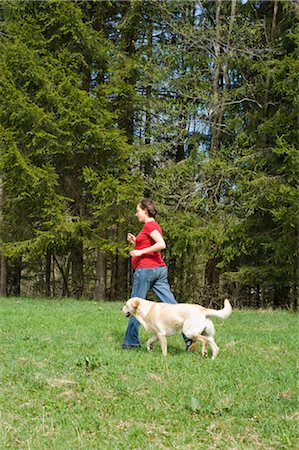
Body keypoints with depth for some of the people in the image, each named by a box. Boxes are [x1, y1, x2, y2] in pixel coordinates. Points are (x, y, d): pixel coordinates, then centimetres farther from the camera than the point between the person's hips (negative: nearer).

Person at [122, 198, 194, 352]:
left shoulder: (149, 225, -9)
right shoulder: (154, 225, 20)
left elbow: (161, 245, -24)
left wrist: (140, 252, -18)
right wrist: (135, 242, 16)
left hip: (146, 269, -9)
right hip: (160, 269, 9)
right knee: (171, 304, 0)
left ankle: (131, 342, 7)